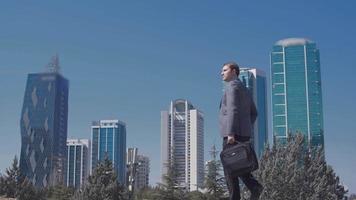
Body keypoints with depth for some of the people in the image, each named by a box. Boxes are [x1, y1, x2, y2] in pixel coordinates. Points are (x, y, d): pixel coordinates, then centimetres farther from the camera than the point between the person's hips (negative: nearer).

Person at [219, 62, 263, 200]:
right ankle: (254, 186, -7)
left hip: (233, 134, -9)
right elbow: (253, 113, 23)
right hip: (244, 134, 9)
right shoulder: (244, 89, 23)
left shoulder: (231, 86, -5)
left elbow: (233, 110, -18)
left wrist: (231, 133, -24)